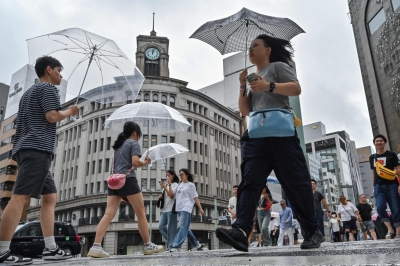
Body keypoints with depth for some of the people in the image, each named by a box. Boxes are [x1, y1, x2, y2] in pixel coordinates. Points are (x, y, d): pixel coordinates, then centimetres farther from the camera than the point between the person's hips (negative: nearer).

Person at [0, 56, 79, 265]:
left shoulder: (30, 91, 30)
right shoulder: (47, 88, 1)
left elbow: (18, 124, 29)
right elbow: (52, 116, -12)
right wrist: (69, 112, 4)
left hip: (26, 148, 10)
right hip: (37, 149, -10)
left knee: (50, 197, 7)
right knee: (21, 197, -16)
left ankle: (50, 247, 3)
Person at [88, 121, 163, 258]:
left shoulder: (118, 145, 25)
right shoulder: (134, 143, 2)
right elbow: (135, 162, -12)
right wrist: (146, 162, 4)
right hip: (127, 179, -7)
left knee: (109, 214, -4)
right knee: (141, 213, 2)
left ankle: (96, 246, -16)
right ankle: (148, 245, 8)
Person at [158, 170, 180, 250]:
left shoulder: (175, 185, 0)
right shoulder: (166, 185, 21)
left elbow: (171, 195, -13)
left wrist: (165, 187, -17)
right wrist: (161, 196, 7)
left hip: (171, 209, -7)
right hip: (164, 209, 7)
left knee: (171, 228, -6)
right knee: (161, 226, -2)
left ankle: (171, 246, -3)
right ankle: (170, 241, 13)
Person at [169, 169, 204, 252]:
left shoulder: (190, 185, 2)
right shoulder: (179, 185, 18)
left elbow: (195, 197, 0)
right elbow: (172, 194, 15)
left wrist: (200, 208, -4)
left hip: (186, 208, -7)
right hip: (179, 208, 7)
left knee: (182, 227, -14)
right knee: (185, 228, 10)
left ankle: (176, 246, -20)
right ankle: (196, 244, 22)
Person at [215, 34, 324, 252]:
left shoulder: (278, 66, 11)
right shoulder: (254, 78, 28)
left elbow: (296, 88, -5)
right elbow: (245, 111, 21)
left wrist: (269, 86, -15)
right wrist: (243, 88, 9)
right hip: (257, 134, 6)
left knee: (295, 182, -4)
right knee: (250, 181, -12)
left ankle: (313, 232, 7)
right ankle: (241, 231, -22)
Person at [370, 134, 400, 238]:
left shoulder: (391, 155, 1)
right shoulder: (372, 157, 12)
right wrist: (374, 186, 14)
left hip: (392, 185, -2)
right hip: (379, 186, 3)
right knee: (380, 207, -17)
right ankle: (390, 230, -7)